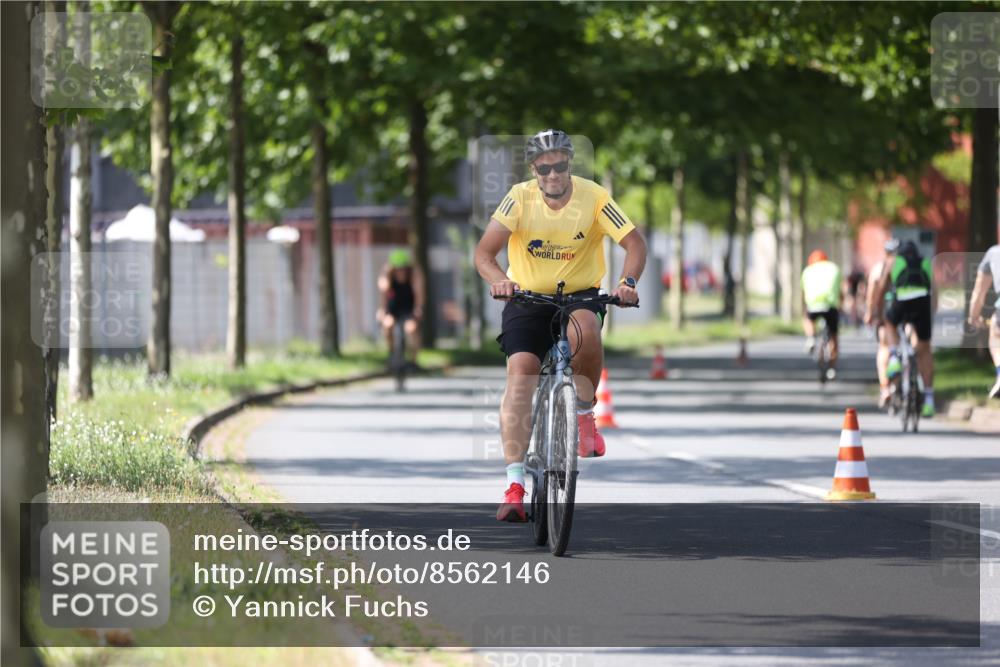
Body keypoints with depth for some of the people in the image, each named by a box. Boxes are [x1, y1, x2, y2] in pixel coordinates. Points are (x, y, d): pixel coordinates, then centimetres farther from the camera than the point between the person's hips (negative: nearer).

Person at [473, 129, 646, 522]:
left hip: (580, 296, 0)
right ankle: (514, 484, -20)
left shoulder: (594, 198, -13)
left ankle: (584, 414, -10)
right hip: (528, 298, 0)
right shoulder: (520, 199, -14)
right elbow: (484, 252, -21)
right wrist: (498, 279, -43)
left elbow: (634, 243, -17)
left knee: (585, 329, -36)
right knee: (520, 374, -19)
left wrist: (628, 282, -37)